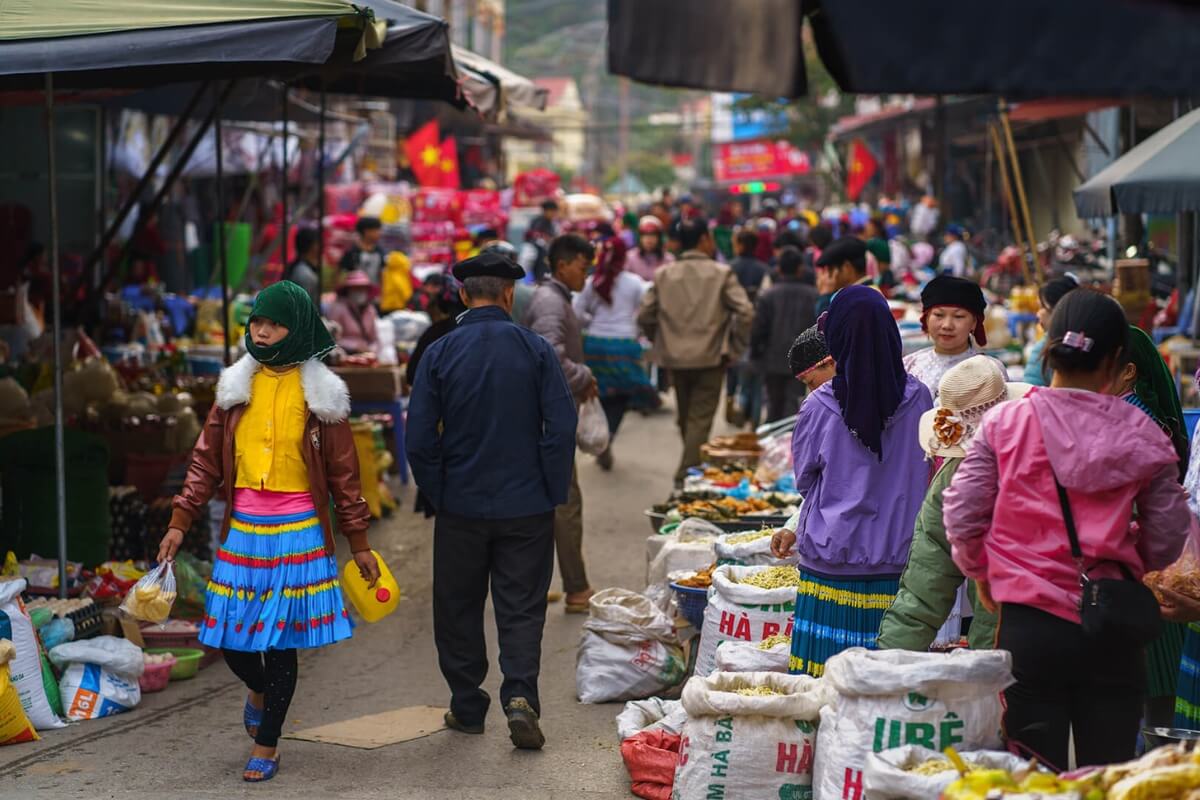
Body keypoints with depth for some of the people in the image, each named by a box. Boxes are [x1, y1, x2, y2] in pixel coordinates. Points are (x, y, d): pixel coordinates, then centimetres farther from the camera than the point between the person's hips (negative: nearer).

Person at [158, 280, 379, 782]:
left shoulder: (319, 392, -1)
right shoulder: (237, 386, 7)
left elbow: (343, 473, 3)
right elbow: (206, 460, 9)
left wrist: (359, 543, 4)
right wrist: (179, 522, 1)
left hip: (299, 532, -3)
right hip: (243, 530, 3)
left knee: (281, 640, -1)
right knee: (228, 634, 3)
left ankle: (266, 746, 14)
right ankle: (258, 690, 37)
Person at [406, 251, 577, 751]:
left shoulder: (439, 354, -6)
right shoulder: (536, 349, -6)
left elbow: (420, 439, -7)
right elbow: (562, 427, -9)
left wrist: (437, 495, 6)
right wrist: (554, 494, 1)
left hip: (461, 505, 0)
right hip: (527, 504, 0)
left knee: (458, 607, 15)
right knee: (522, 606, 8)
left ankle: (467, 708, 21)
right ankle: (520, 697, -10)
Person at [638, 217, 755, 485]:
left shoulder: (664, 274, 3)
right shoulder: (721, 273, -7)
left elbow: (644, 316, 3)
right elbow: (745, 313, -14)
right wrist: (733, 347, -4)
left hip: (675, 357, 4)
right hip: (710, 357, -4)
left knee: (685, 418, 18)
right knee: (700, 420, 0)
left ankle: (691, 466, 31)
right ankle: (687, 476, -7)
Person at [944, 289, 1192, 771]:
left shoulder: (1006, 424, -5)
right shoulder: (1142, 435, -3)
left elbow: (962, 515, -4)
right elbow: (1167, 539, 0)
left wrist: (982, 573, 15)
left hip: (1028, 622, 0)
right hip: (1111, 631, 1)